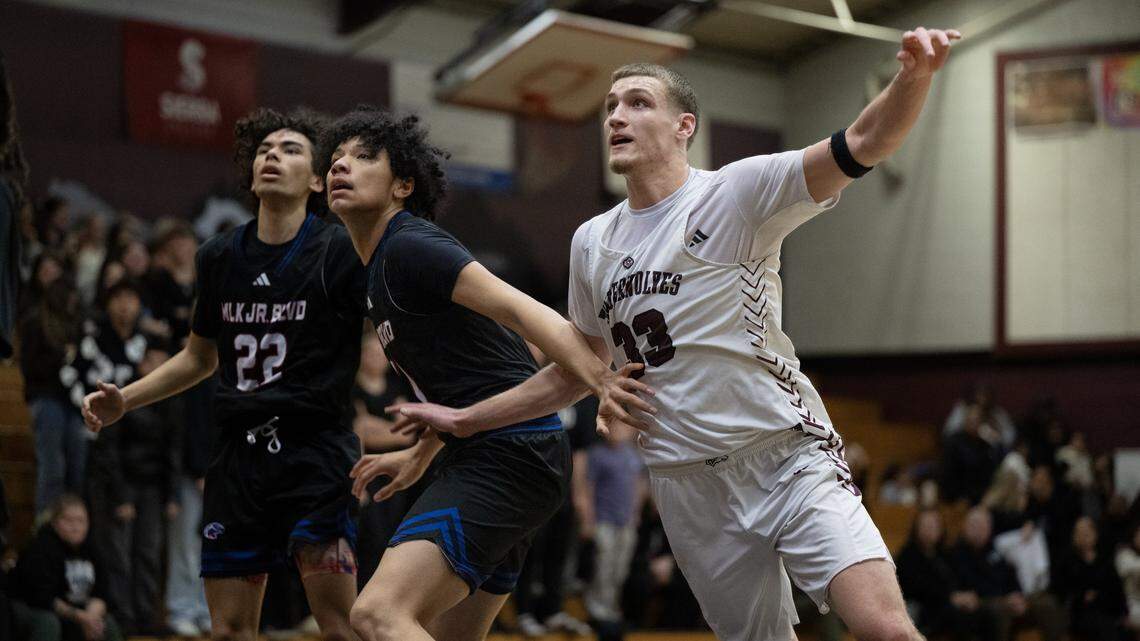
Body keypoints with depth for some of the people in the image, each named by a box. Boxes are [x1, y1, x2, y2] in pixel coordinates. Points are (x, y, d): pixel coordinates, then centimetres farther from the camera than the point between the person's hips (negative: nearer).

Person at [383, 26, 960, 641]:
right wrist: (464, 419, 23)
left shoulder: (734, 192, -5)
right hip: (685, 482, 5)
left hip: (787, 454, -5)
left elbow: (861, 145, -19)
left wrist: (912, 76, -38)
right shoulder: (591, 242, 12)